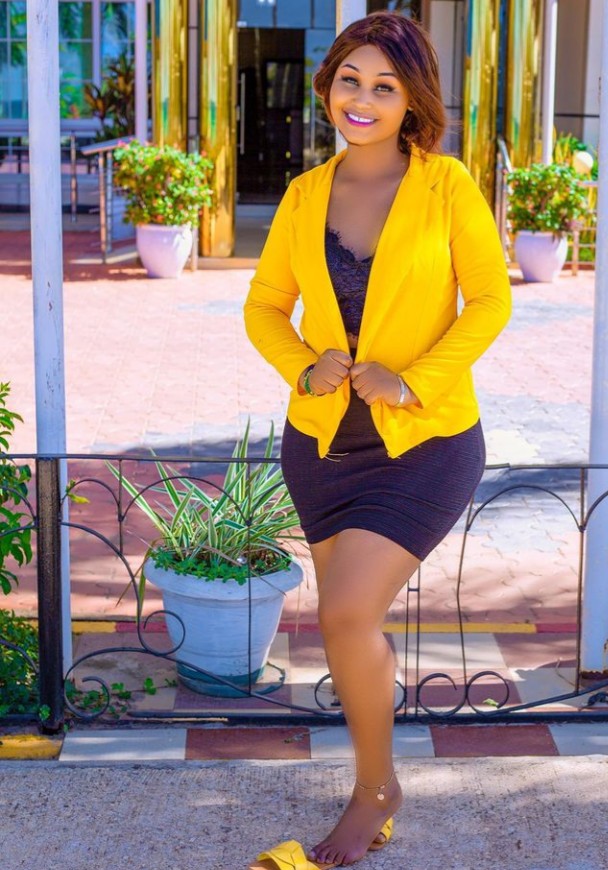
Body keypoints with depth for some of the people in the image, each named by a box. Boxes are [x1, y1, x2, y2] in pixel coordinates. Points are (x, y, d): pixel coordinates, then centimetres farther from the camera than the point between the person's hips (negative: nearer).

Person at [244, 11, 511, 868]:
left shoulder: (446, 185, -8)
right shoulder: (305, 195, 3)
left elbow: (490, 299, -7)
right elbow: (265, 306, 7)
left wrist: (412, 381, -19)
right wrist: (306, 368, -13)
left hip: (426, 445, -4)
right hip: (322, 444, 4)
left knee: (347, 615, -15)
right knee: (352, 623, 13)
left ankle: (374, 788, 11)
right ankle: (381, 794, 35)